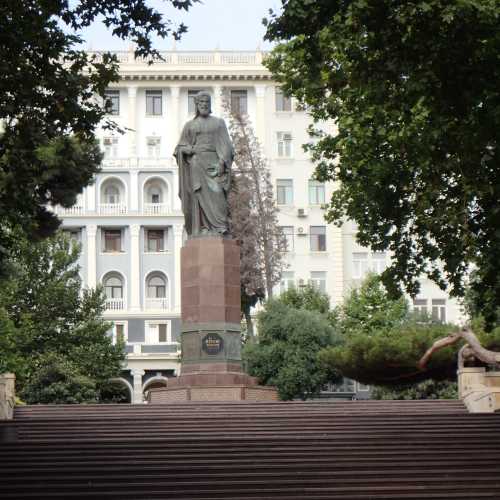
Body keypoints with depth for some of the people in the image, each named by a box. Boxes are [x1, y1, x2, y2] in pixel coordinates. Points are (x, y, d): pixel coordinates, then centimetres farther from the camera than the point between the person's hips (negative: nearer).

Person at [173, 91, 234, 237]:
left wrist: (222, 161, -11)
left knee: (216, 194, -15)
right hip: (196, 164, 1)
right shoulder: (189, 125, 15)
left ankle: (221, 229, -21)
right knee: (199, 196, -7)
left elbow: (225, 145, 4)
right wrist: (188, 149, -8)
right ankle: (202, 229, -9)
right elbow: (180, 147, 15)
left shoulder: (218, 122, 13)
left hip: (213, 162, -1)